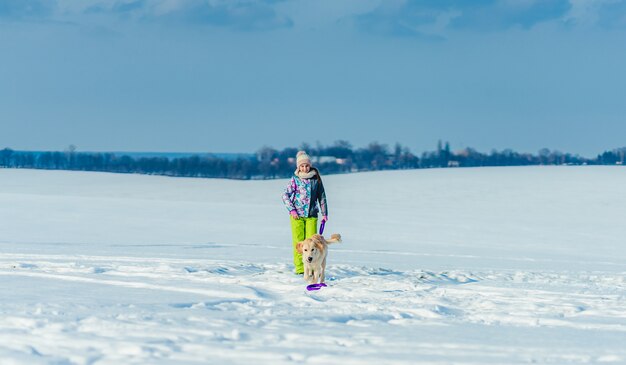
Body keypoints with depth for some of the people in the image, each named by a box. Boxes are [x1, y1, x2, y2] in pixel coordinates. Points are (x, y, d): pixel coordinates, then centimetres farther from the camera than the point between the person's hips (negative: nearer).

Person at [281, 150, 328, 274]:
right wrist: (292, 209, -6)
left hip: (312, 215, 1)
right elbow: (285, 195, 3)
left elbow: (322, 197, 13)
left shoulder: (316, 179, 6)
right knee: (298, 242, -4)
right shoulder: (295, 179, 3)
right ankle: (300, 268, 0)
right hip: (297, 215, -1)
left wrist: (324, 213, 12)